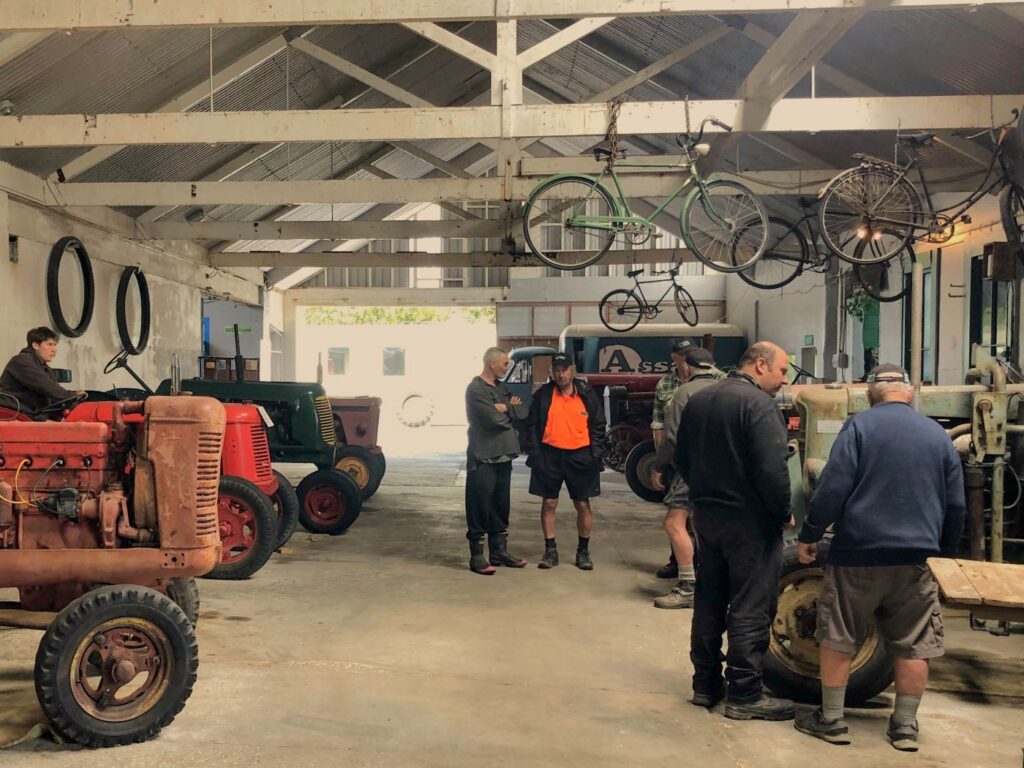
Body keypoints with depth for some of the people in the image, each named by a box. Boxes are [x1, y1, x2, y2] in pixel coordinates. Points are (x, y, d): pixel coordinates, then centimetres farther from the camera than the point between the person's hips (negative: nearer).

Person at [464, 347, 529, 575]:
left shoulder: (502, 388, 14)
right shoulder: (476, 389, -11)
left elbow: (522, 412, 4)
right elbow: (494, 419, -21)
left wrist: (505, 408, -12)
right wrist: (511, 410, -3)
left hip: (503, 456, 8)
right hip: (483, 458, -8)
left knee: (501, 508, 14)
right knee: (480, 509, -2)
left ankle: (499, 552, 24)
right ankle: (477, 556, 4)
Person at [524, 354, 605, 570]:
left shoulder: (587, 395, 1)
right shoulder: (543, 395, 0)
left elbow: (598, 427, 7)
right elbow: (532, 425, 3)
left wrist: (594, 454, -2)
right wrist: (536, 453, -5)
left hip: (580, 456, 0)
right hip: (550, 455, 0)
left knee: (583, 505, 4)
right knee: (549, 503, 4)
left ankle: (583, 551, 18)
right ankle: (550, 550, 16)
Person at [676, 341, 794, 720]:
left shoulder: (698, 401, 9)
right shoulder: (759, 405, -17)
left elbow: (682, 459, 14)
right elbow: (771, 470, -23)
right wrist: (784, 513, -10)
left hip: (706, 515, 8)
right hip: (749, 520, -8)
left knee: (709, 602, 15)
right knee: (750, 609, 1)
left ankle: (706, 684, 24)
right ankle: (744, 695, 6)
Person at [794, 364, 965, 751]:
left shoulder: (860, 426, -5)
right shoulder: (939, 435, 8)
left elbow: (833, 487, -13)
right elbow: (955, 504, 12)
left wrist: (809, 535, -4)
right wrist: (946, 551, 25)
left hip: (858, 551, -3)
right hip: (915, 557, 3)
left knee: (837, 639, 9)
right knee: (913, 646, 13)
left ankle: (831, 720, 15)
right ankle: (905, 726, 18)